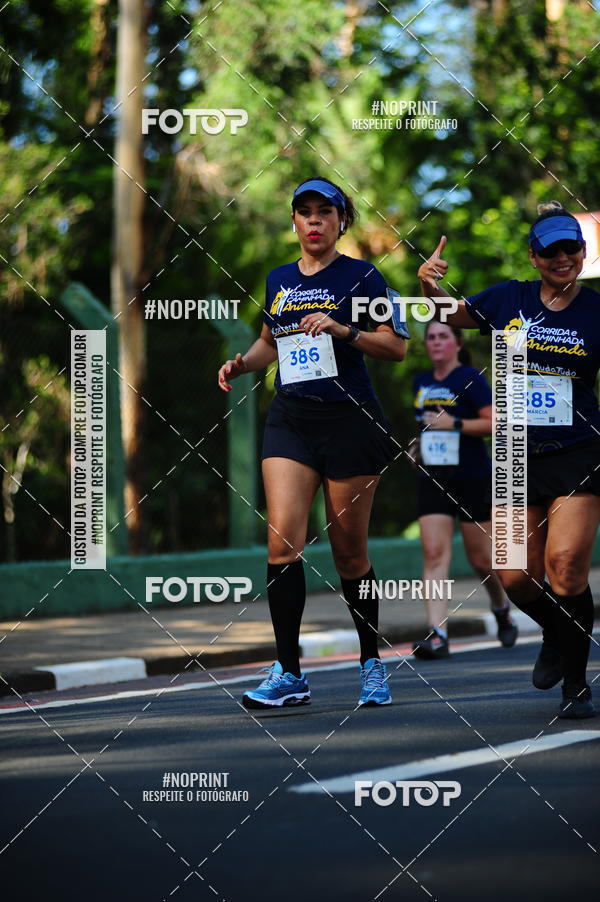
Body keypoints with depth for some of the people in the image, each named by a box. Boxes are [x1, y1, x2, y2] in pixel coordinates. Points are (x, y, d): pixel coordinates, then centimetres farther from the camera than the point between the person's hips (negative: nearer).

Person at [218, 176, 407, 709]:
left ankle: (372, 662, 22)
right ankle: (289, 675, -10)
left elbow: (397, 346, -5)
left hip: (350, 420, -3)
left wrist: (344, 330, -19)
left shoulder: (361, 276, 0)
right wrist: (241, 364, 8)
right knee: (283, 540, -13)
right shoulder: (279, 280, 14)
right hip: (290, 420, 3)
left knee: (349, 551, 2)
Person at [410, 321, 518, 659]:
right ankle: (437, 636, -18)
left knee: (481, 558, 5)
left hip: (472, 479, -5)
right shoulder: (422, 383, 11)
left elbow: (494, 424, -14)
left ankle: (502, 609, 36)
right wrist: (422, 446, 12)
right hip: (433, 479, 5)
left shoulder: (471, 379, -8)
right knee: (435, 554, -11)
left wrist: (455, 424, -23)